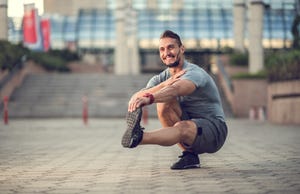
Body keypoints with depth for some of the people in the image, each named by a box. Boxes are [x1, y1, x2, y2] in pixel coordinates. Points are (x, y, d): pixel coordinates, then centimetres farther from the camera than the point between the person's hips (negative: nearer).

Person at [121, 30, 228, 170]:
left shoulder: (194, 73, -15)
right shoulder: (162, 78, 5)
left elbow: (175, 90, -40)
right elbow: (137, 98, -15)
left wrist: (149, 99, -59)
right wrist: (167, 83, -30)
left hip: (214, 128, -6)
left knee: (182, 127, -38)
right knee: (163, 101, -18)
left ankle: (138, 137, -66)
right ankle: (189, 153, -17)